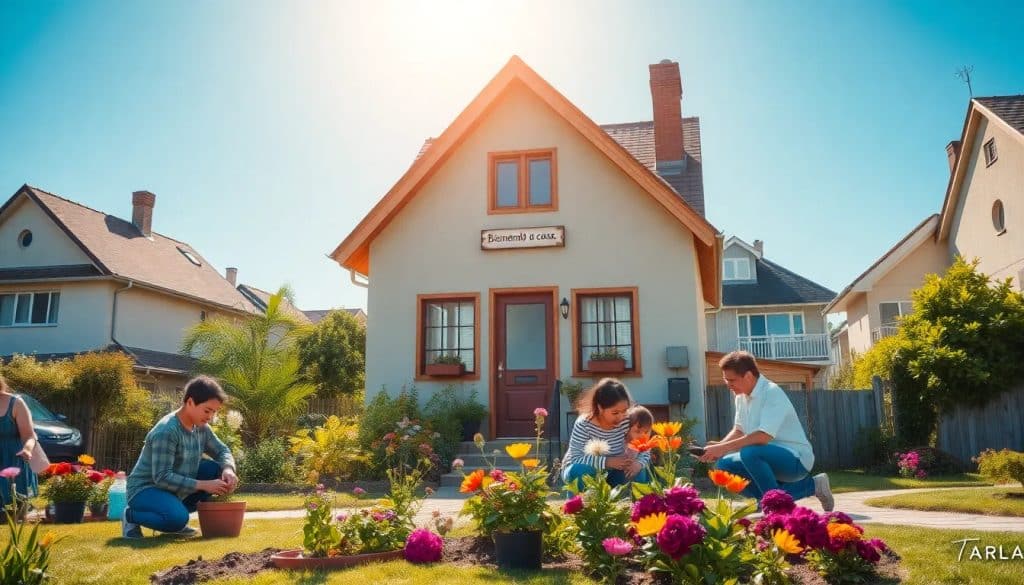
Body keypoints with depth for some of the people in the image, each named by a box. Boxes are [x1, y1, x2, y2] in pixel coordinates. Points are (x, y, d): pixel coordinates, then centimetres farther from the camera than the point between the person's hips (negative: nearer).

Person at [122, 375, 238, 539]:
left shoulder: (202, 428, -1)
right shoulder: (166, 431, -25)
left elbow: (222, 451, 9)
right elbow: (162, 477, -29)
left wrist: (228, 469, -15)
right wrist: (203, 485, -30)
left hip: (177, 488, 8)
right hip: (146, 489, -8)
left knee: (217, 470, -9)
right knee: (177, 518, -35)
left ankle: (177, 509, 4)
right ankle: (131, 516, -5)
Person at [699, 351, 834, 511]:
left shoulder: (772, 392, -20)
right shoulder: (741, 396, 6)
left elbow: (764, 436, -30)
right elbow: (738, 430, 12)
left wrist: (723, 448, -29)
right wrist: (718, 446, -9)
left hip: (796, 459, -9)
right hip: (770, 457, 9)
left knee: (749, 453, -35)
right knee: (724, 465, -5)